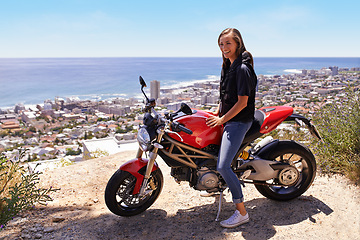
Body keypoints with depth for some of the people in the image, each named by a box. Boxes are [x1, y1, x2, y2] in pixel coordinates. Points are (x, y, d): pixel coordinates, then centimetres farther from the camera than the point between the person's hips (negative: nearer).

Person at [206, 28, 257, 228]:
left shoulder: (243, 69, -18)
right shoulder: (228, 66, 11)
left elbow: (242, 102, -20)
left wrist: (222, 119, -14)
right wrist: (217, 114, 15)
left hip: (239, 121, -10)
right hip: (228, 119, 10)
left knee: (223, 166, -15)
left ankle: (242, 213, -4)